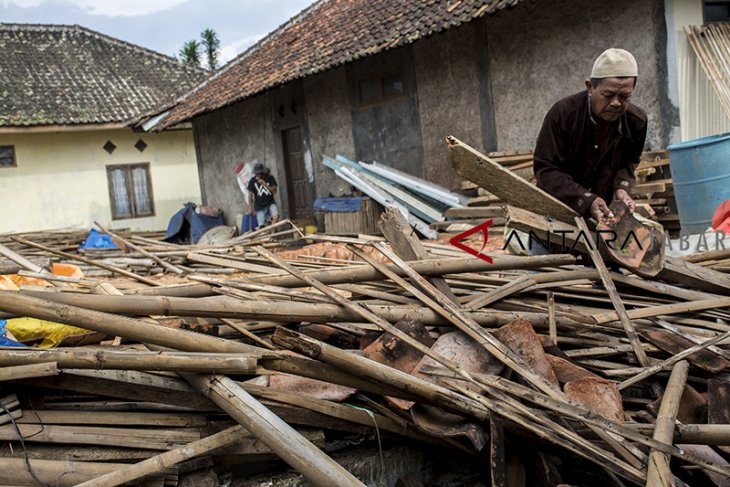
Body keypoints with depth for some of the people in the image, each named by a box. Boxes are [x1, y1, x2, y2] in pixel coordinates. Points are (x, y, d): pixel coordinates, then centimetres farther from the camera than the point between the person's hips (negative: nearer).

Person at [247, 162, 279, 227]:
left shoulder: (270, 178, -3)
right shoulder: (252, 181, -4)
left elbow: (274, 191, -10)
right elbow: (250, 194, -1)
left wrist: (264, 184, -21)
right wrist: (250, 207, -8)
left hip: (270, 203, 0)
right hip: (259, 207, 0)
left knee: (276, 216, -26)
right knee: (262, 226, -6)